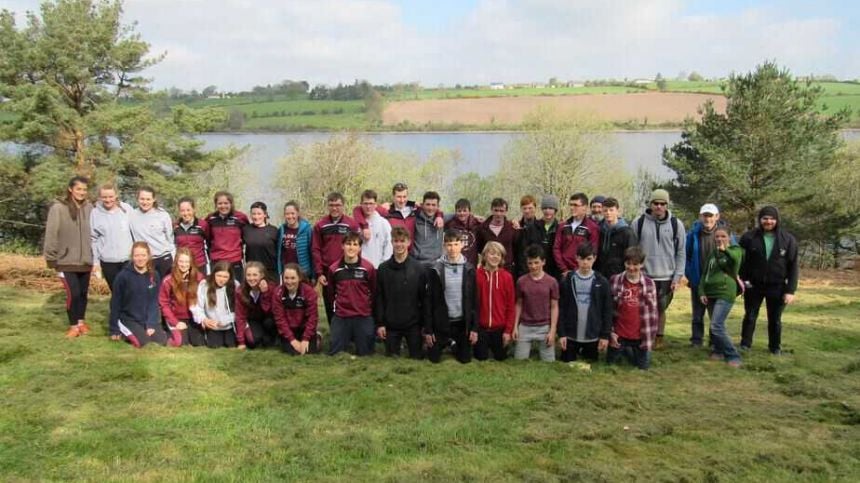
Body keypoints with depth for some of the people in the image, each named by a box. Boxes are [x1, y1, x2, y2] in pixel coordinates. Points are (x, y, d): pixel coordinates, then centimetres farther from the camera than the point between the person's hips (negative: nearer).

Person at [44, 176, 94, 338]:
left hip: (85, 260, 4)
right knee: (73, 293, -4)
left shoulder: (89, 208, 0)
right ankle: (73, 325, 14)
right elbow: (51, 235, -8)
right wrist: (51, 258, -7)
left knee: (83, 292, 13)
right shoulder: (58, 208, -11)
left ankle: (81, 321, 31)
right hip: (67, 261, -4)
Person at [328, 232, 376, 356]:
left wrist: (369, 307, 8)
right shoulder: (334, 268, -3)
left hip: (364, 317, -1)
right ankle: (348, 338, 34)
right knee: (334, 352, 5)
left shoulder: (368, 268, -8)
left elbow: (374, 291, 4)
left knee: (364, 352, 5)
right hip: (340, 317, 2)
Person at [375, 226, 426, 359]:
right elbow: (379, 298, 1)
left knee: (416, 358, 7)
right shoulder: (383, 268, -1)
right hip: (390, 325, 1)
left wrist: (425, 324, -3)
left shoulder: (418, 268, -3)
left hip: (413, 324, -1)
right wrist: (379, 323, -4)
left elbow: (424, 298, -2)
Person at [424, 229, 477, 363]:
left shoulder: (469, 269, -2)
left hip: (463, 322, 1)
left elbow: (474, 300, 0)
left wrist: (474, 327, -3)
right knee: (434, 358, 5)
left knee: (465, 359, 8)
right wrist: (427, 329, -6)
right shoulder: (435, 269, -7)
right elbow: (429, 300, -5)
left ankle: (453, 344, 40)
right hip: (441, 322, -1)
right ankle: (446, 343, 38)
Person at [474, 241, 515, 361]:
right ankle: (485, 346, 39)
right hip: (481, 326, -1)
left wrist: (508, 330, -4)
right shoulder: (476, 275, -9)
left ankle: (493, 346, 44)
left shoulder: (507, 277, -5)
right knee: (481, 357, 7)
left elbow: (510, 306, -2)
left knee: (501, 357, 13)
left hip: (500, 327, 1)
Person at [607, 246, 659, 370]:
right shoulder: (614, 281, -7)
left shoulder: (649, 283, -5)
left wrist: (651, 337, -2)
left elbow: (653, 311, 0)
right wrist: (610, 332, -5)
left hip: (641, 336, 0)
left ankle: (627, 351, 41)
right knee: (611, 364, 13)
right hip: (618, 334, 0)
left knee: (643, 367, 12)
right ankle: (623, 351, 45)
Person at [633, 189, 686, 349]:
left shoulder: (676, 224, 1)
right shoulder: (639, 222, -1)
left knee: (660, 309, 10)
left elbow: (681, 253, 3)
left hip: (666, 277, 0)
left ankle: (659, 338, 24)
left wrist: (677, 277, -2)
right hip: (643, 276, 0)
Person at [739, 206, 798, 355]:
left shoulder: (788, 239, -6)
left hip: (777, 287, 0)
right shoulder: (749, 237, -8)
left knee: (775, 319, 13)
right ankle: (745, 345, 25)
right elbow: (741, 262, -1)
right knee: (750, 316, 10)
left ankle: (775, 347, 30)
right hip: (753, 286, 0)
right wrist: (743, 281, -10)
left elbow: (793, 266, -3)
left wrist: (790, 290, -7)